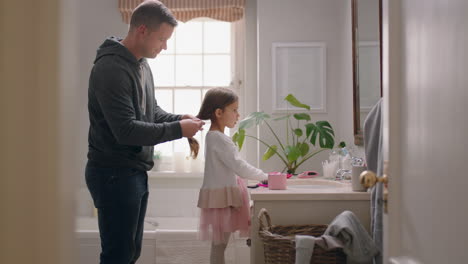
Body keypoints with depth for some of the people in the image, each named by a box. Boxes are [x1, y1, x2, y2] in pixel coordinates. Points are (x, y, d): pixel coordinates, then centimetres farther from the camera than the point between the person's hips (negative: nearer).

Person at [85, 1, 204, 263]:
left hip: (135, 172, 9)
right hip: (114, 174, -9)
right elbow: (126, 130, -26)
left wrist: (178, 118, 0)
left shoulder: (142, 64, 11)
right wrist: (178, 130, -20)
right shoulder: (111, 69, -20)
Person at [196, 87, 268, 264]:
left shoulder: (213, 136, 15)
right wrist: (265, 177, -11)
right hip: (221, 198, -10)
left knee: (220, 244, 11)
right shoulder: (219, 139, -17)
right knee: (219, 244, -5)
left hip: (223, 195, 10)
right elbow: (239, 167, -20)